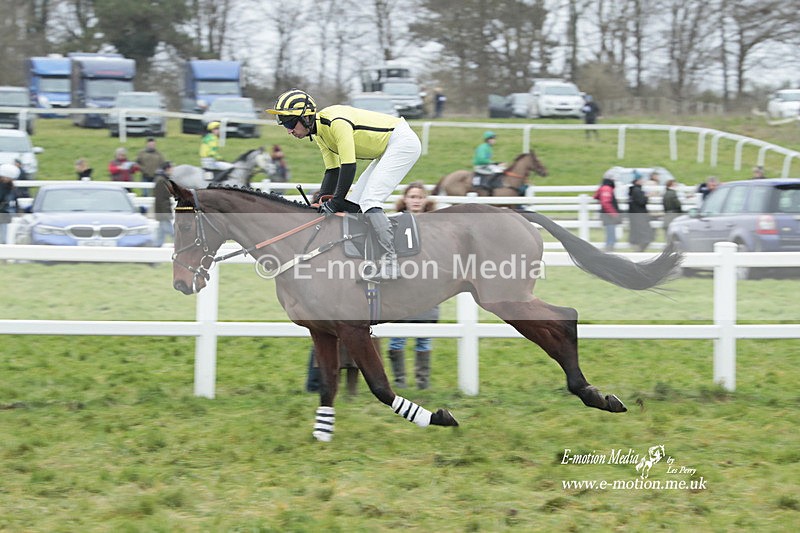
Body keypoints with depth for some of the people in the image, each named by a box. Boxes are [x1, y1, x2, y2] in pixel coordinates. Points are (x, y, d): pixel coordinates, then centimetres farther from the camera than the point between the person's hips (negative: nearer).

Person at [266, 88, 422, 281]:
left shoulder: (336, 122, -26)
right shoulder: (319, 133, 6)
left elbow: (348, 167, -26)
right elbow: (332, 171, 11)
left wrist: (335, 203, -19)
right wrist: (321, 205, 4)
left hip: (403, 142, -10)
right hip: (387, 150, 10)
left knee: (369, 201, -20)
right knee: (352, 204, 7)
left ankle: (390, 263, -22)